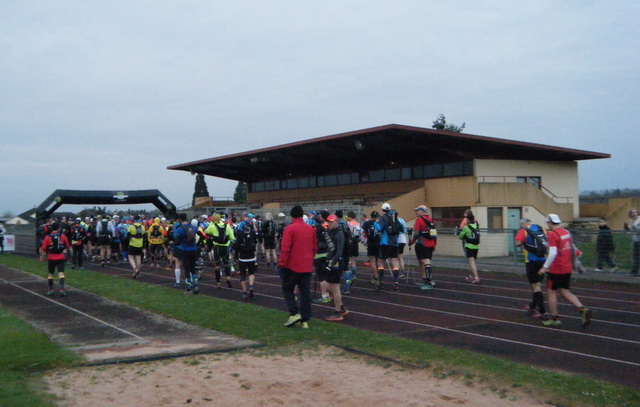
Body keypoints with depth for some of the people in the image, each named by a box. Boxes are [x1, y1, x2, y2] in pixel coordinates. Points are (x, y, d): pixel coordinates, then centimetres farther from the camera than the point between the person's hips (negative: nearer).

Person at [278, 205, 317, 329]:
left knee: (287, 289, 12)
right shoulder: (311, 229, 6)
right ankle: (305, 320, 10)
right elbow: (315, 248, 13)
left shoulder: (290, 229, -12)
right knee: (305, 293, 8)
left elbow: (285, 249, -16)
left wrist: (281, 264, -11)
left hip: (292, 266, -5)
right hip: (307, 267, 5)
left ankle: (294, 313, -2)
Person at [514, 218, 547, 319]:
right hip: (543, 260, 6)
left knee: (535, 286, -2)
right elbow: (548, 244, 11)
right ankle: (533, 307, 34)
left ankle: (542, 311, -6)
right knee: (538, 284, 18)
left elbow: (518, 243, -16)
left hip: (531, 261, -5)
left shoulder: (523, 230, -6)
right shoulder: (542, 229, 9)